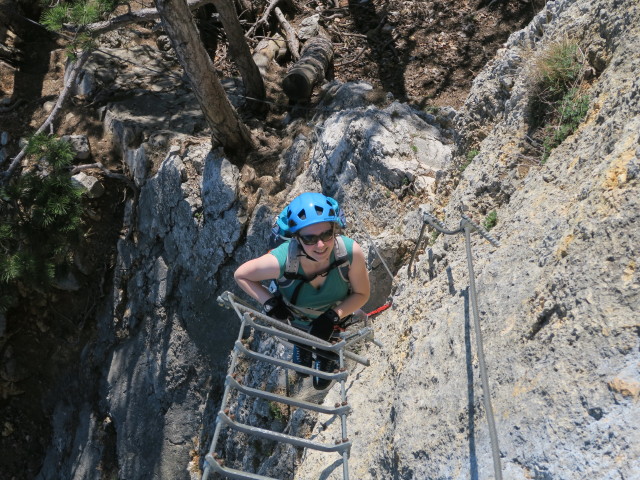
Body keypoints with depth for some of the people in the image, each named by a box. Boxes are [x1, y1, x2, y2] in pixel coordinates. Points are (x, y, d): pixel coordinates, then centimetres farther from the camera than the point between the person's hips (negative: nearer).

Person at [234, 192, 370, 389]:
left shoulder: (351, 252, -42)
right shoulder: (281, 260, -44)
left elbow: (362, 294, -24)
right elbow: (240, 275, -23)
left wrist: (334, 316, -36)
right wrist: (268, 302, -33)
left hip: (336, 316, 1)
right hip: (297, 321, -1)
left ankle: (326, 358, 68)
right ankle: (301, 345, 72)